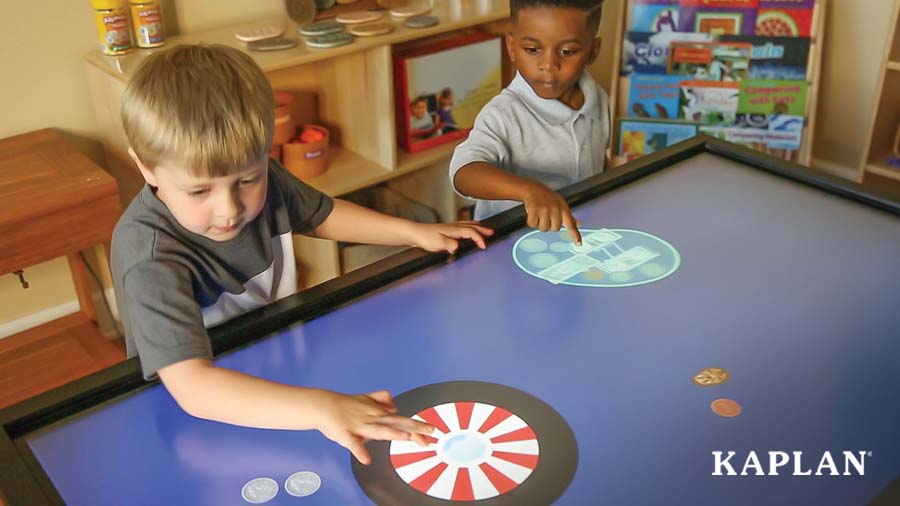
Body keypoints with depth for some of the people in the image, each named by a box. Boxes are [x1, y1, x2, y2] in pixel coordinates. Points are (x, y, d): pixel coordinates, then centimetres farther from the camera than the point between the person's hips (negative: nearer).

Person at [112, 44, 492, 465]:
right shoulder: (150, 254, -30)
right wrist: (321, 409, -50)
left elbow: (320, 215, 10)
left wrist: (416, 233, 2)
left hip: (282, 369, 6)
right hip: (200, 418, -6)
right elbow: (191, 387, -41)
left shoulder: (257, 178, -11)